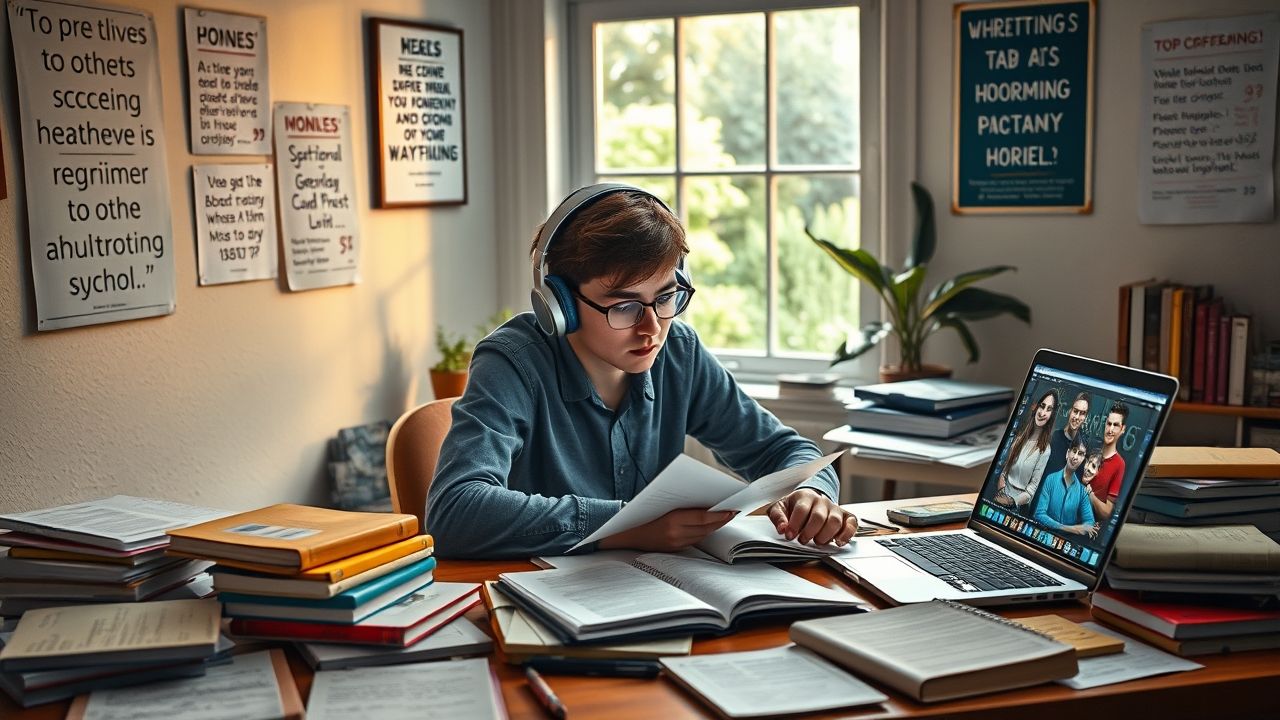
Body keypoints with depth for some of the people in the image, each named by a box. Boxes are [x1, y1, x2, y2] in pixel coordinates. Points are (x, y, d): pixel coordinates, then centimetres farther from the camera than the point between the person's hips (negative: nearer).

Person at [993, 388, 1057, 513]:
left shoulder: (1046, 450, -14)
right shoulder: (1020, 435, 1)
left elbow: (1033, 487, -12)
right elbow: (1005, 466, 6)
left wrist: (1010, 502, -17)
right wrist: (1000, 491, -8)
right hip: (1001, 496, 4)